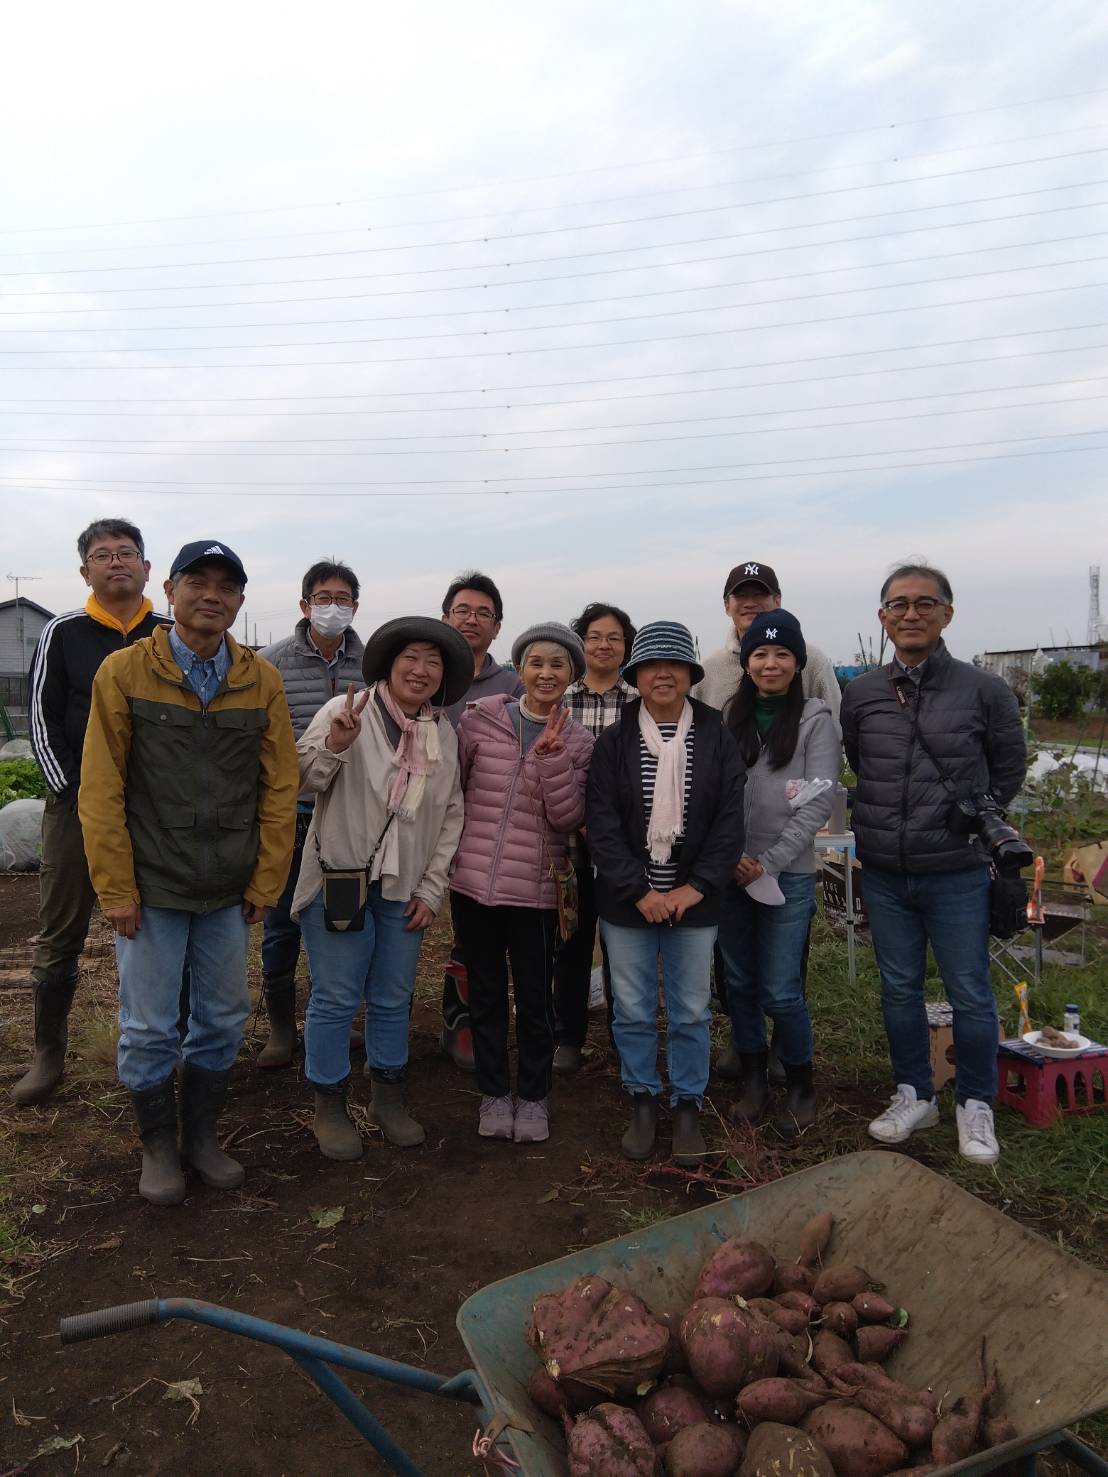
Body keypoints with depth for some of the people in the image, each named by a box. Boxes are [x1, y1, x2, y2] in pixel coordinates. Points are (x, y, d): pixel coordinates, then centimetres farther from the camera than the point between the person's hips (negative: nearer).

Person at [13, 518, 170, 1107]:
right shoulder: (63, 634, 1)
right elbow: (42, 719, 0)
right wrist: (72, 792, -8)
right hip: (78, 804, -1)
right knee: (60, 934, 7)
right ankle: (48, 1053, 22)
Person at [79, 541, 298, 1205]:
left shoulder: (262, 681, 0)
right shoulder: (125, 672, -5)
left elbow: (280, 787, 1)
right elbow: (101, 789, -5)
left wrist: (266, 882, 0)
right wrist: (116, 888, -7)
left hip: (229, 890, 2)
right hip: (151, 885, -2)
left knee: (223, 1019, 13)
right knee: (150, 1027, 8)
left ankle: (203, 1135, 34)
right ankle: (159, 1146, 30)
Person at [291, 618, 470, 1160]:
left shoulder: (445, 734, 6)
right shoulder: (345, 712, -9)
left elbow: (451, 815, 10)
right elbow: (300, 779, -10)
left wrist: (432, 889, 5)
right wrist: (333, 744, -29)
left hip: (404, 891, 4)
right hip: (339, 882, -4)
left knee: (393, 999, 14)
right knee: (336, 999, 4)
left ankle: (389, 1097, 34)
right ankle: (329, 1108, 24)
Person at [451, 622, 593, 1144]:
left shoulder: (577, 742, 0)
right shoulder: (479, 721, -2)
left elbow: (567, 818, -9)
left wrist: (551, 756, -18)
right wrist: (445, 853, 7)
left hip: (535, 889, 0)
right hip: (474, 881, 1)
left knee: (535, 998, 10)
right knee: (485, 994, 13)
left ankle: (533, 1096, 31)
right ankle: (494, 1093, 32)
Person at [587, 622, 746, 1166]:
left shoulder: (716, 739, -1)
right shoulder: (614, 741, -3)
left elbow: (730, 819, -3)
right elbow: (602, 823, -7)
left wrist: (696, 886, -10)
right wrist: (638, 890, -14)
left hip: (694, 898, 0)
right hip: (627, 900, 0)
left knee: (691, 1012, 11)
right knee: (633, 1011, 11)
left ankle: (688, 1106, 29)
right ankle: (642, 1101, 30)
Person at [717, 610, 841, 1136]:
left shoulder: (815, 719, -3)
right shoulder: (728, 718, 7)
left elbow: (817, 804, -8)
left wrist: (768, 862, -12)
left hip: (788, 874, -3)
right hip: (730, 871, 4)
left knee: (780, 991, -2)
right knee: (739, 983, 12)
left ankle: (800, 1084, 22)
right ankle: (753, 1078, 30)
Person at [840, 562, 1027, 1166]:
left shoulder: (984, 690, -7)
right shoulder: (860, 694, 0)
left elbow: (1009, 768, 6)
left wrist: (973, 820, 6)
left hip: (958, 873, -2)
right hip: (884, 873, 3)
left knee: (970, 995, 8)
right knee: (899, 989, 14)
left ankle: (975, 1105, 28)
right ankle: (914, 1094, 33)